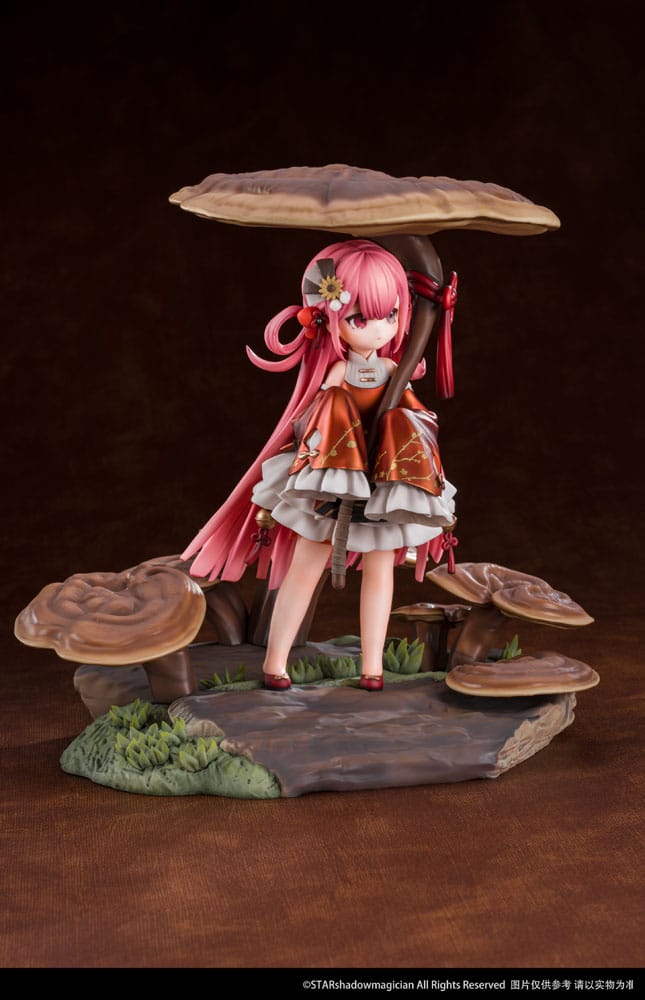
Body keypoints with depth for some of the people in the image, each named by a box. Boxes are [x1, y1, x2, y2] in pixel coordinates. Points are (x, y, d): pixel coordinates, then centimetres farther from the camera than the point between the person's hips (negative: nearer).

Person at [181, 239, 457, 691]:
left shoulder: (394, 370, 0)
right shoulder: (335, 376, -10)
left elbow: (413, 423, 7)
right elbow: (311, 433, -10)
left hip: (385, 488, 4)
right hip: (332, 491, -4)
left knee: (380, 569, 7)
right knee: (305, 567, 0)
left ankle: (373, 665, 18)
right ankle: (275, 661, 10)